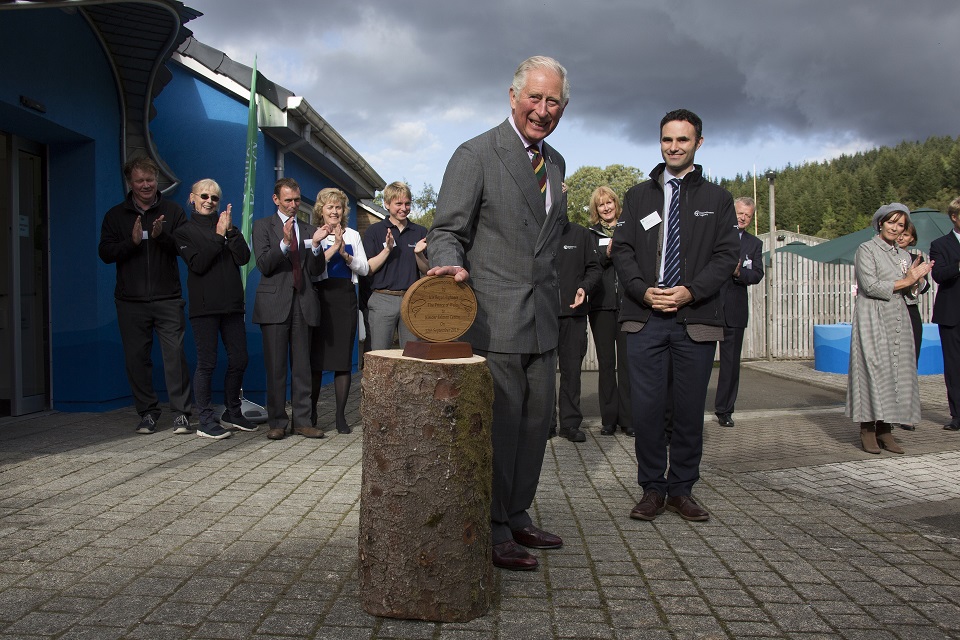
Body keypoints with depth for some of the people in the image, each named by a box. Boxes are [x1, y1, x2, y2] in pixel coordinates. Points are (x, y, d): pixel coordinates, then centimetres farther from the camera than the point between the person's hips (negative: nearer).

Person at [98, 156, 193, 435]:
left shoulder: (173, 211, 7)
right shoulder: (116, 215, 10)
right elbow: (105, 253, 2)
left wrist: (162, 236, -19)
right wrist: (132, 241, -14)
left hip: (168, 298, -2)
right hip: (131, 300, 2)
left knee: (175, 354, -7)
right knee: (136, 357, 5)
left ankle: (181, 413, 1)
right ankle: (147, 413, 16)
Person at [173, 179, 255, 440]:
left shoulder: (226, 226, 14)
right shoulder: (184, 232, 4)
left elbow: (243, 258, 0)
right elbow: (198, 264, -11)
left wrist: (230, 230, -9)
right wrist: (218, 236, -11)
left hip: (232, 304, 4)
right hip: (204, 306, -4)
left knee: (239, 360, 6)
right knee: (206, 363, -3)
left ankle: (232, 413, 22)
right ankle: (206, 421, 5)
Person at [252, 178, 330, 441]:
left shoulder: (309, 230, 14)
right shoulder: (263, 226, 6)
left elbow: (317, 270, 7)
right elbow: (264, 265, -6)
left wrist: (316, 244, -10)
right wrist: (284, 243, -20)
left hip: (303, 303, 3)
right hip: (275, 303, -3)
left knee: (302, 366, 5)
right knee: (275, 367, 1)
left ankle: (302, 420, 11)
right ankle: (276, 422, 10)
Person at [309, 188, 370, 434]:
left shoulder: (352, 235, 14)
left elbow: (364, 268, 8)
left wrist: (345, 254, -8)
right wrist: (333, 248, -15)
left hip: (345, 298, 2)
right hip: (320, 297, -2)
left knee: (344, 358, 0)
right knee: (316, 356, -1)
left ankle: (340, 416, 6)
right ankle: (311, 412, 12)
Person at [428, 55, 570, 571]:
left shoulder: (554, 162, 15)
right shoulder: (475, 155, -7)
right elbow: (448, 231, -9)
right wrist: (450, 265, -30)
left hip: (542, 320, 8)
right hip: (494, 319, -7)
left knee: (535, 422, 14)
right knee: (497, 425, -1)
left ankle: (517, 518, 30)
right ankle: (491, 533, 14)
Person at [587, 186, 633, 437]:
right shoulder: (591, 234, 11)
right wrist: (606, 254, -14)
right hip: (602, 305, 1)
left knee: (627, 361, -3)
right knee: (606, 363, 4)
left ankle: (628, 418, 4)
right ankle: (609, 419, 10)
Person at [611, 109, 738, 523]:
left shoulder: (717, 199, 11)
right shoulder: (638, 195, 14)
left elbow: (726, 255, 3)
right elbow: (622, 250, 7)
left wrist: (690, 291, -13)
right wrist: (643, 290, -10)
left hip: (696, 318, 0)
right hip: (645, 318, 0)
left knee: (690, 410, 5)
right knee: (646, 407, -1)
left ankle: (682, 489, 18)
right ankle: (652, 488, 12)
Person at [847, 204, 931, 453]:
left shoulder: (903, 255, 18)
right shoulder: (867, 249, -1)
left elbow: (910, 292, 15)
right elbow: (870, 286, -11)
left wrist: (916, 279, -5)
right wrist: (905, 281, -5)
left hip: (897, 319, 6)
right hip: (872, 318, -6)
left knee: (897, 371, 1)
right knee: (872, 369, -10)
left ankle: (884, 429, 5)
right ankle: (867, 429, -5)